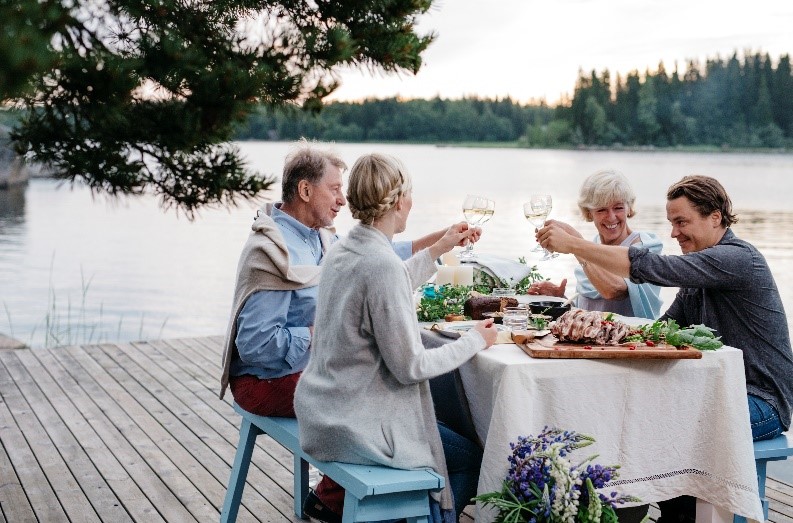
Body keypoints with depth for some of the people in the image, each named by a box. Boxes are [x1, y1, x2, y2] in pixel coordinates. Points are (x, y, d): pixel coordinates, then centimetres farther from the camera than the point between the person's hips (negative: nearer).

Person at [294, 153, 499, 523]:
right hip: (354, 426, -9)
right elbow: (409, 366, -21)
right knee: (472, 459, 6)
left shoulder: (342, 251, 3)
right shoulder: (382, 263, -25)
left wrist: (436, 251, 26)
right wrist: (475, 341, -9)